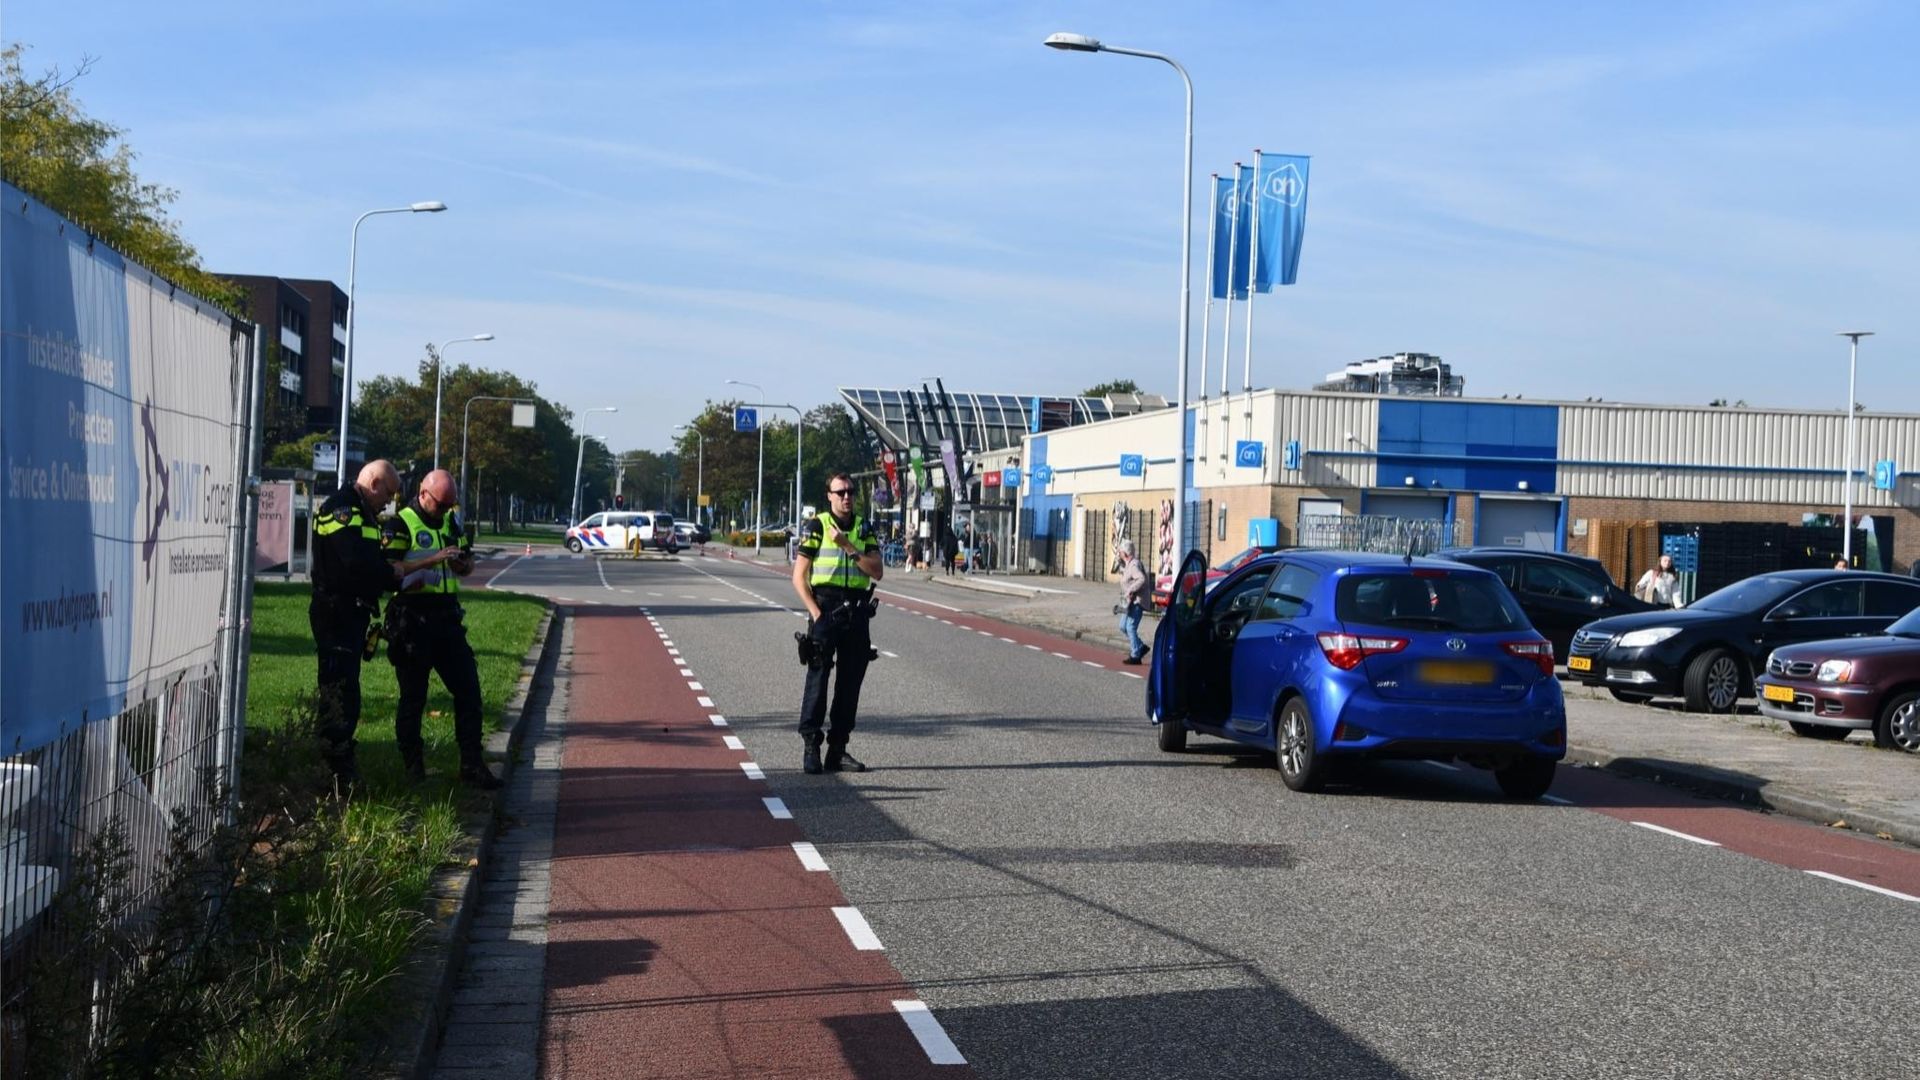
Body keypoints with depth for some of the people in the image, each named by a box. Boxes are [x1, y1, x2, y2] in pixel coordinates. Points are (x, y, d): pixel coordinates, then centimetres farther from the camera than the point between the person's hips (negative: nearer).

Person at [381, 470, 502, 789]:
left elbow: (468, 566, 23)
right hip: (412, 620, -6)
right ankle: (412, 764, 16)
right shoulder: (401, 524, -6)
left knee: (468, 688, 2)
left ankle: (471, 765, 8)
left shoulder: (450, 522, 15)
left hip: (446, 618, 6)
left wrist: (462, 563, -1)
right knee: (413, 695, 2)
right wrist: (433, 560, -24)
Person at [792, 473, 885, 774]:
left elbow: (877, 572, -1)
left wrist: (849, 547, -11)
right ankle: (810, 748, -5)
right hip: (825, 610, -4)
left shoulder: (863, 530, 12)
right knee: (817, 679, -9)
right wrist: (816, 612, -12)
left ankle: (838, 749, 13)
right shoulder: (815, 527, 0)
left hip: (856, 613, 4)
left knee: (850, 682, 6)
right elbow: (799, 577, -2)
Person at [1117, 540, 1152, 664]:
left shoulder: (1134, 565, -19)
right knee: (1123, 627, 12)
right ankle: (1141, 647, 21)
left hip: (1137, 601, -11)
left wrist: (1131, 590, -31)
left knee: (1131, 627, -9)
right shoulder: (1127, 564, 12)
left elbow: (1142, 579, -34)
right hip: (1129, 601, 11)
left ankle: (1135, 656, -4)